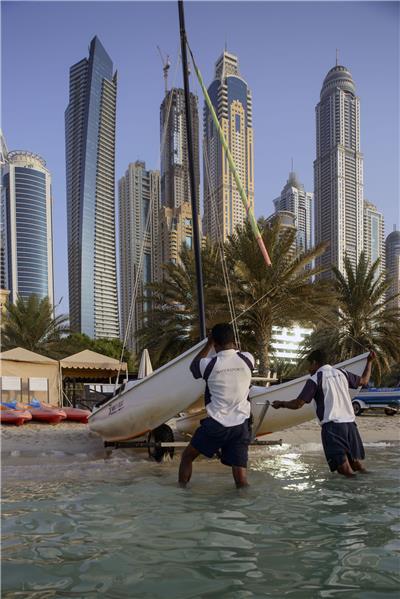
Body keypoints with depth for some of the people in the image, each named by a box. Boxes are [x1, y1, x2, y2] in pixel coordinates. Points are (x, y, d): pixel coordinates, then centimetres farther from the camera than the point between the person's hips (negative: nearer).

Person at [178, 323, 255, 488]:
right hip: (241, 425, 2)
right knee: (241, 481, 5)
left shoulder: (209, 364, -10)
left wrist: (208, 344, 18)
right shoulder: (247, 359, -3)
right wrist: (231, 343, 27)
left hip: (215, 425, -2)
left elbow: (193, 366, 15)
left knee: (187, 456, 22)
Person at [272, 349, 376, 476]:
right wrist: (369, 362, 39)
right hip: (350, 422, 5)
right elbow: (364, 380, 26)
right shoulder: (341, 373, 12)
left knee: (345, 470, -3)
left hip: (331, 425, -5)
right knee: (356, 465, 14)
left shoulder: (315, 380, -1)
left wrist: (281, 403, 13)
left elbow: (298, 404, -4)